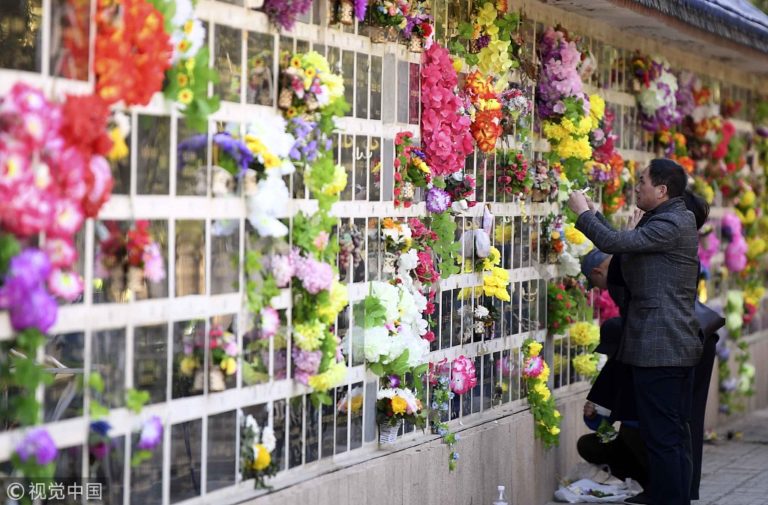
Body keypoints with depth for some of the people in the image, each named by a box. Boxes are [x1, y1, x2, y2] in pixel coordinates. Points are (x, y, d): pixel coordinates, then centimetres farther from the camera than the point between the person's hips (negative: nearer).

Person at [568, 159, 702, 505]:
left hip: (658, 347, -11)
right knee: (675, 432, 16)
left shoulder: (670, 224, -17)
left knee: (661, 436, -6)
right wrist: (593, 214, 20)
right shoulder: (676, 219, 16)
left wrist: (583, 213, -7)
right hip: (680, 345, 11)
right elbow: (624, 243, 19)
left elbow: (614, 243, -23)